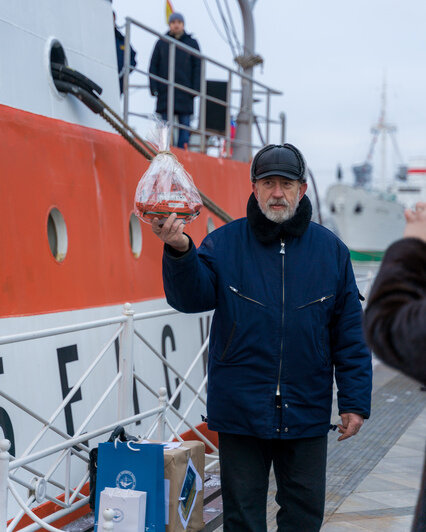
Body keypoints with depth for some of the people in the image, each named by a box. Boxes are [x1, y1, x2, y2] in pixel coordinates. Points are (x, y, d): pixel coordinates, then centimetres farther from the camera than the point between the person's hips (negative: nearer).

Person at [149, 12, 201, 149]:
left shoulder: (192, 43, 8)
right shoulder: (161, 43, 9)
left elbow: (198, 68, 7)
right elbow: (153, 67, 9)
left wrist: (195, 89, -3)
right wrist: (154, 88, -1)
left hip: (185, 93, 0)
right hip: (165, 92, 0)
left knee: (184, 125, 0)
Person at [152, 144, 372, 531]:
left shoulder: (330, 250, 4)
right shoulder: (223, 244, 1)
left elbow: (350, 335, 5)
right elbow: (191, 298, -13)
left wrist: (355, 402, 2)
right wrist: (180, 251, -32)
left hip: (307, 411, 1)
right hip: (240, 410, -1)